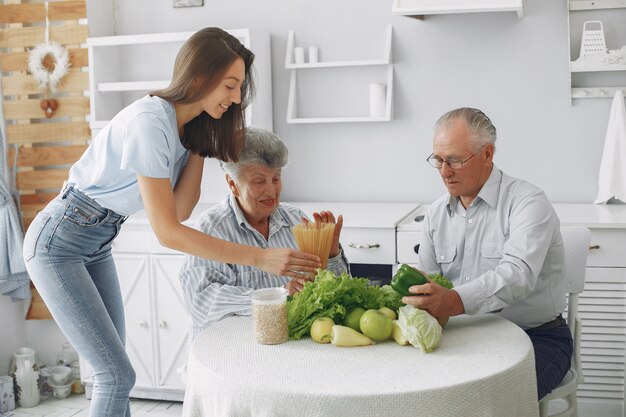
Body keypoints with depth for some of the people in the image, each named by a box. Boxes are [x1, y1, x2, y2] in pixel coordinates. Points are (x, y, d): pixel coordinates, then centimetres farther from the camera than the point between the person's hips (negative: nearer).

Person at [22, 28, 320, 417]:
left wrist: (200, 144, -12)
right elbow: (167, 232, -30)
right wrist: (260, 257, -33)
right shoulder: (149, 123, -28)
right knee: (117, 373, -9)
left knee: (112, 370, 11)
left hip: (97, 243, 8)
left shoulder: (189, 124, -1)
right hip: (58, 244, -8)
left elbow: (180, 210, -7)